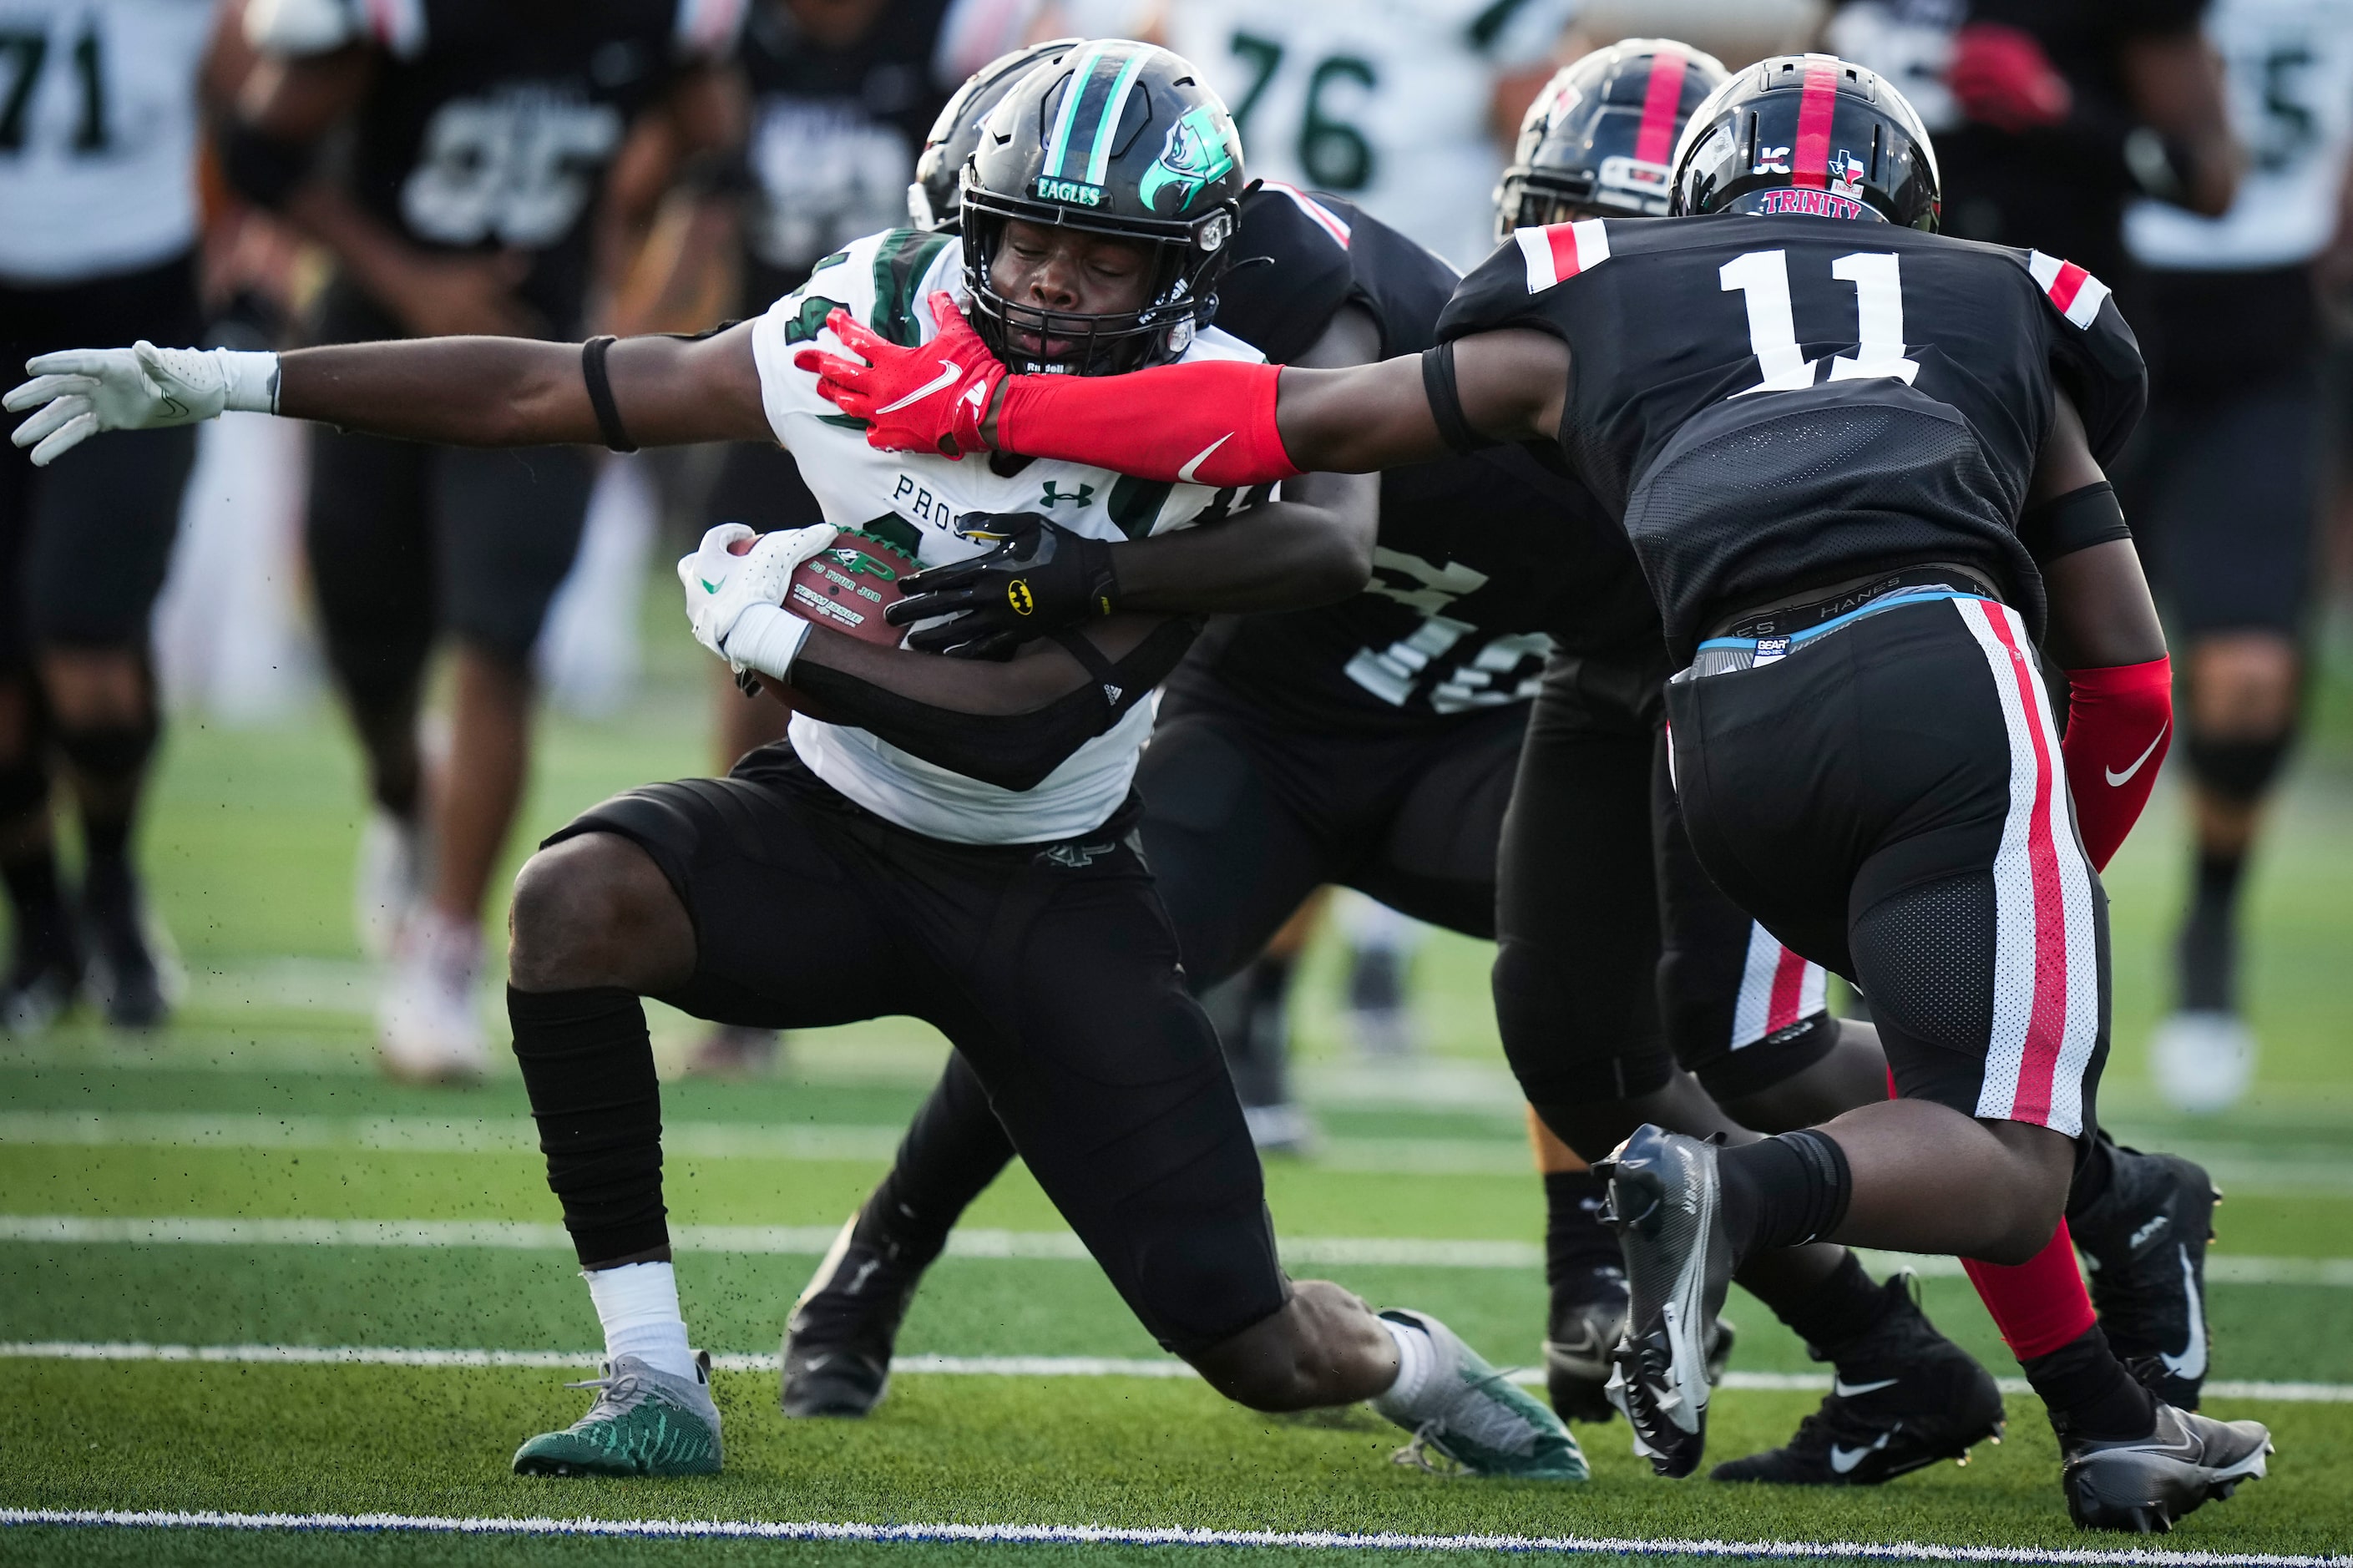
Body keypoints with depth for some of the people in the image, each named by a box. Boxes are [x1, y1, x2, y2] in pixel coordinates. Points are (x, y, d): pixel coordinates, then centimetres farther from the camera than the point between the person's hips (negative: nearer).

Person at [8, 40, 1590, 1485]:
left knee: (1262, 1353, -4)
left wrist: (778, 627, -23)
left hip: (1048, 890, -2)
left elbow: (1021, 723, -27)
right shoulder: (879, 323, -14)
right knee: (575, 900, -31)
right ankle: (656, 1382, -22)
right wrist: (229, 380, -9)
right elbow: (559, 388, -9)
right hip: (833, 833, 2)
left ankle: (1414, 1365, 36)